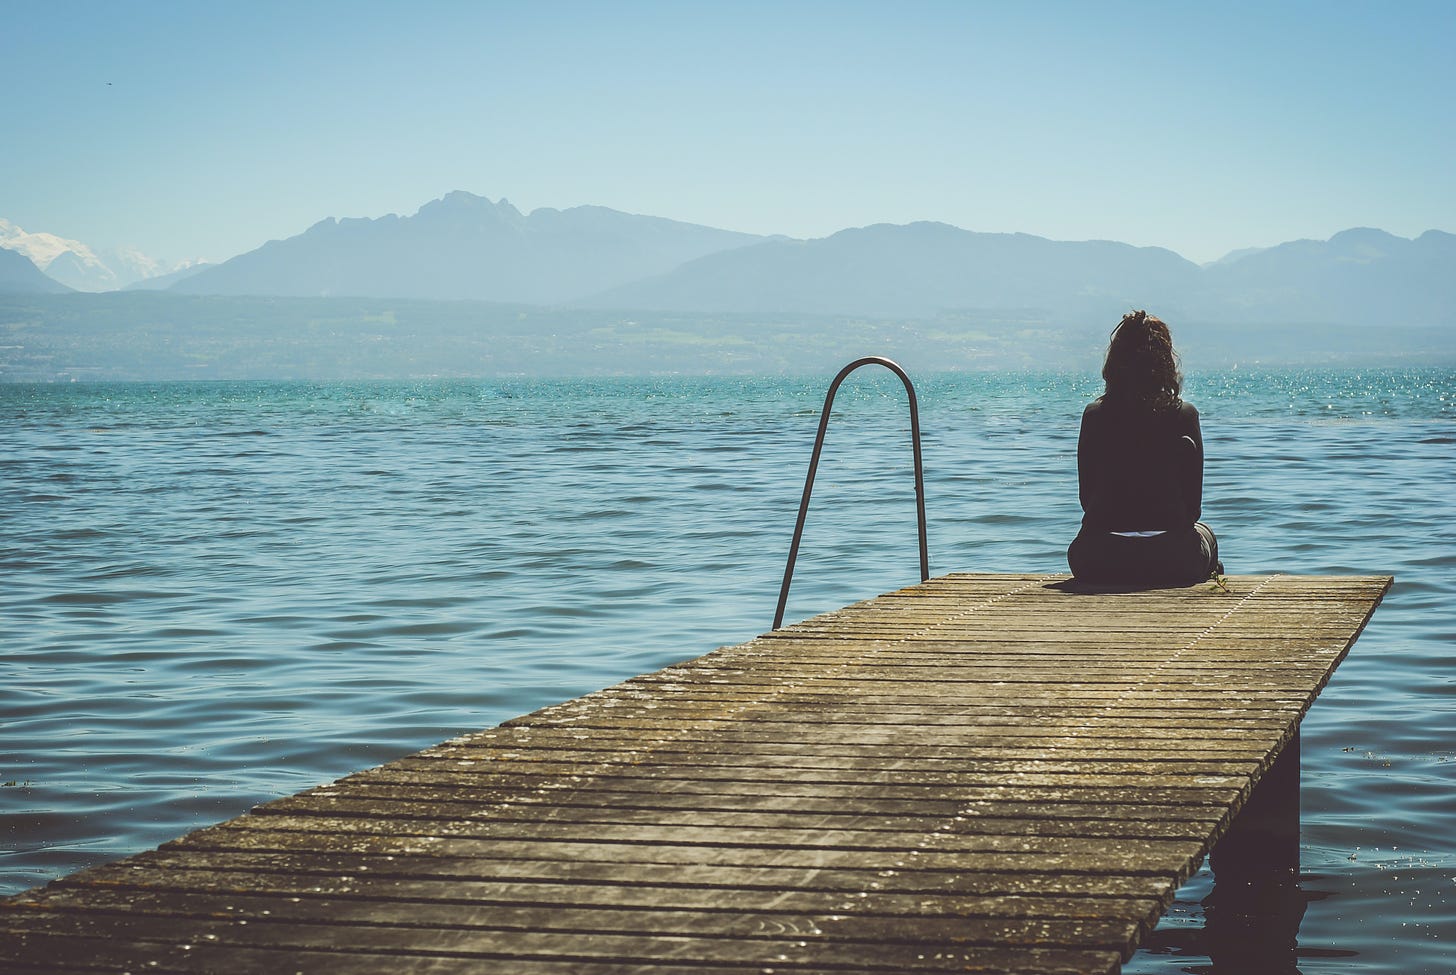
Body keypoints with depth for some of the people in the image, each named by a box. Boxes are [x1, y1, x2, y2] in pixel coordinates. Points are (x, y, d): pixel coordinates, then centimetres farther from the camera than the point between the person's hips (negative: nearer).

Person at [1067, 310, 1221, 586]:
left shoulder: (1094, 415, 0)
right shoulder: (1184, 415, -3)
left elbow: (1086, 496, 6)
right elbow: (1193, 503, -1)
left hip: (1097, 564, 1)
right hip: (1170, 563, 0)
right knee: (1205, 534, 36)